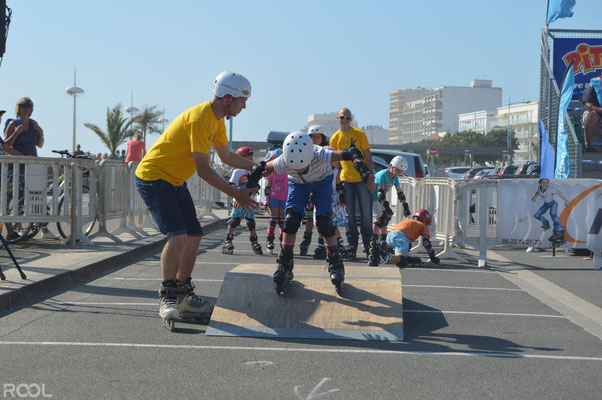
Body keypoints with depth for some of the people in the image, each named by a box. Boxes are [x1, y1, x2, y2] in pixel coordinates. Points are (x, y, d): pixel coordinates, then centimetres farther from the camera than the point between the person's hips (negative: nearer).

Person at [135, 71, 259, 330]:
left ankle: (183, 295, 21)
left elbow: (227, 157, 21)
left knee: (194, 236, 10)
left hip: (175, 182, 10)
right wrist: (236, 194, -22)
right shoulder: (200, 118, -25)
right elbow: (204, 170, -26)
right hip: (153, 179, -10)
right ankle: (167, 298, -14)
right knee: (178, 236, -22)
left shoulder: (217, 121, 7)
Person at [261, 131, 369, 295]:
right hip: (297, 184, 2)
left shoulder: (320, 156, -44)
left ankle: (335, 263, 2)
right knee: (291, 219, -13)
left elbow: (350, 152, -45)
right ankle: (285, 266, 1)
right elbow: (264, 168, -17)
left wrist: (357, 158, -65)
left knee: (324, 221, -14)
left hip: (322, 181, -1)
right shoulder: (283, 163, -38)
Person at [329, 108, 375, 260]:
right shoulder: (335, 138, 5)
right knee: (349, 215, 3)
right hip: (346, 180, 2)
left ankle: (368, 244, 12)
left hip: (362, 179, -2)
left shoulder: (359, 134, -2)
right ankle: (351, 244, 10)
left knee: (366, 213, 1)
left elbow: (368, 157, -1)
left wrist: (371, 177, -8)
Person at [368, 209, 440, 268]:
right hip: (401, 237, -7)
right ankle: (386, 257, -45)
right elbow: (426, 242, 13)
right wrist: (433, 257, 23)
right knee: (402, 262, -22)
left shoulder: (406, 221, 41)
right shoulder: (423, 226, 22)